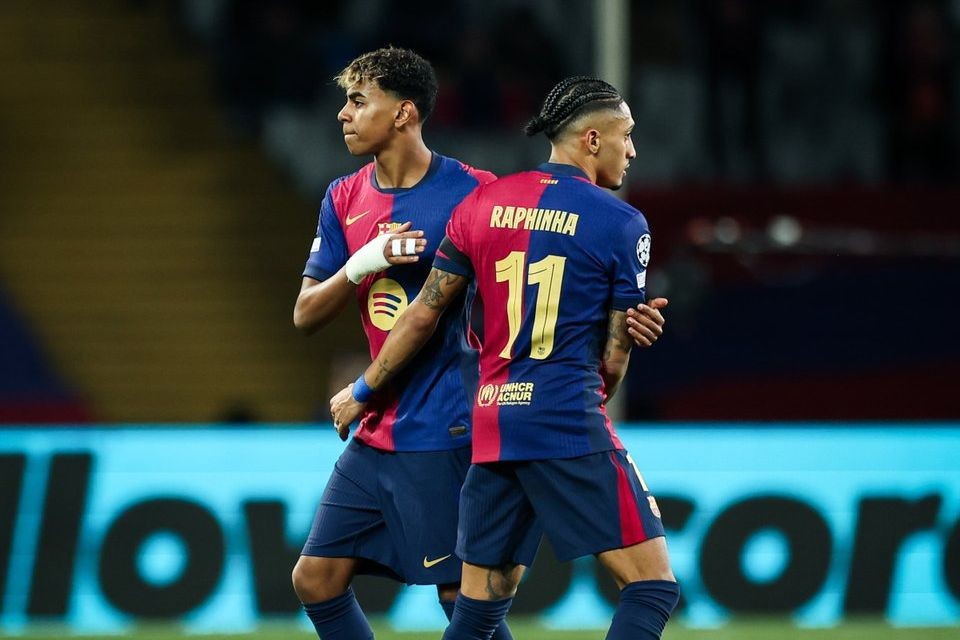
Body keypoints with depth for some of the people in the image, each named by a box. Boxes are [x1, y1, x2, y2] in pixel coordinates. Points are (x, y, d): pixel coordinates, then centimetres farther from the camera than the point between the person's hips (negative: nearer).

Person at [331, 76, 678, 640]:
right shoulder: (622, 224, -3)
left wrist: (363, 391, 25)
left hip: (492, 424, 6)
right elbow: (614, 359, 0)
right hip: (571, 425, -6)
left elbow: (424, 316, 12)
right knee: (653, 586, -3)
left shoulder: (484, 202, 10)